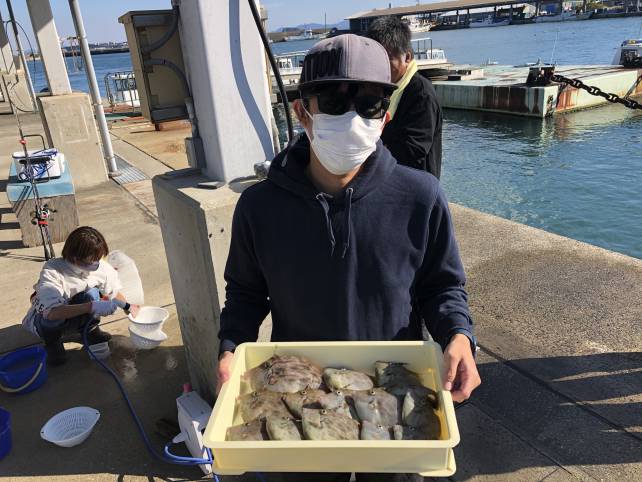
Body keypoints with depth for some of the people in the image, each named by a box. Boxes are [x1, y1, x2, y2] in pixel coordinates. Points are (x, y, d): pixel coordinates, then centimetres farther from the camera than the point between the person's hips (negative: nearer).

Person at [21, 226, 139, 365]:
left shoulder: (100, 267, -21)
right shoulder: (52, 271, -35)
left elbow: (113, 291, 2)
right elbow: (52, 312, -48)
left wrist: (127, 306, -2)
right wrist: (92, 307, -55)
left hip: (74, 317, 3)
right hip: (45, 318, -3)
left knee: (91, 294, -28)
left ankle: (90, 330, 1)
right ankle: (52, 342, -4)